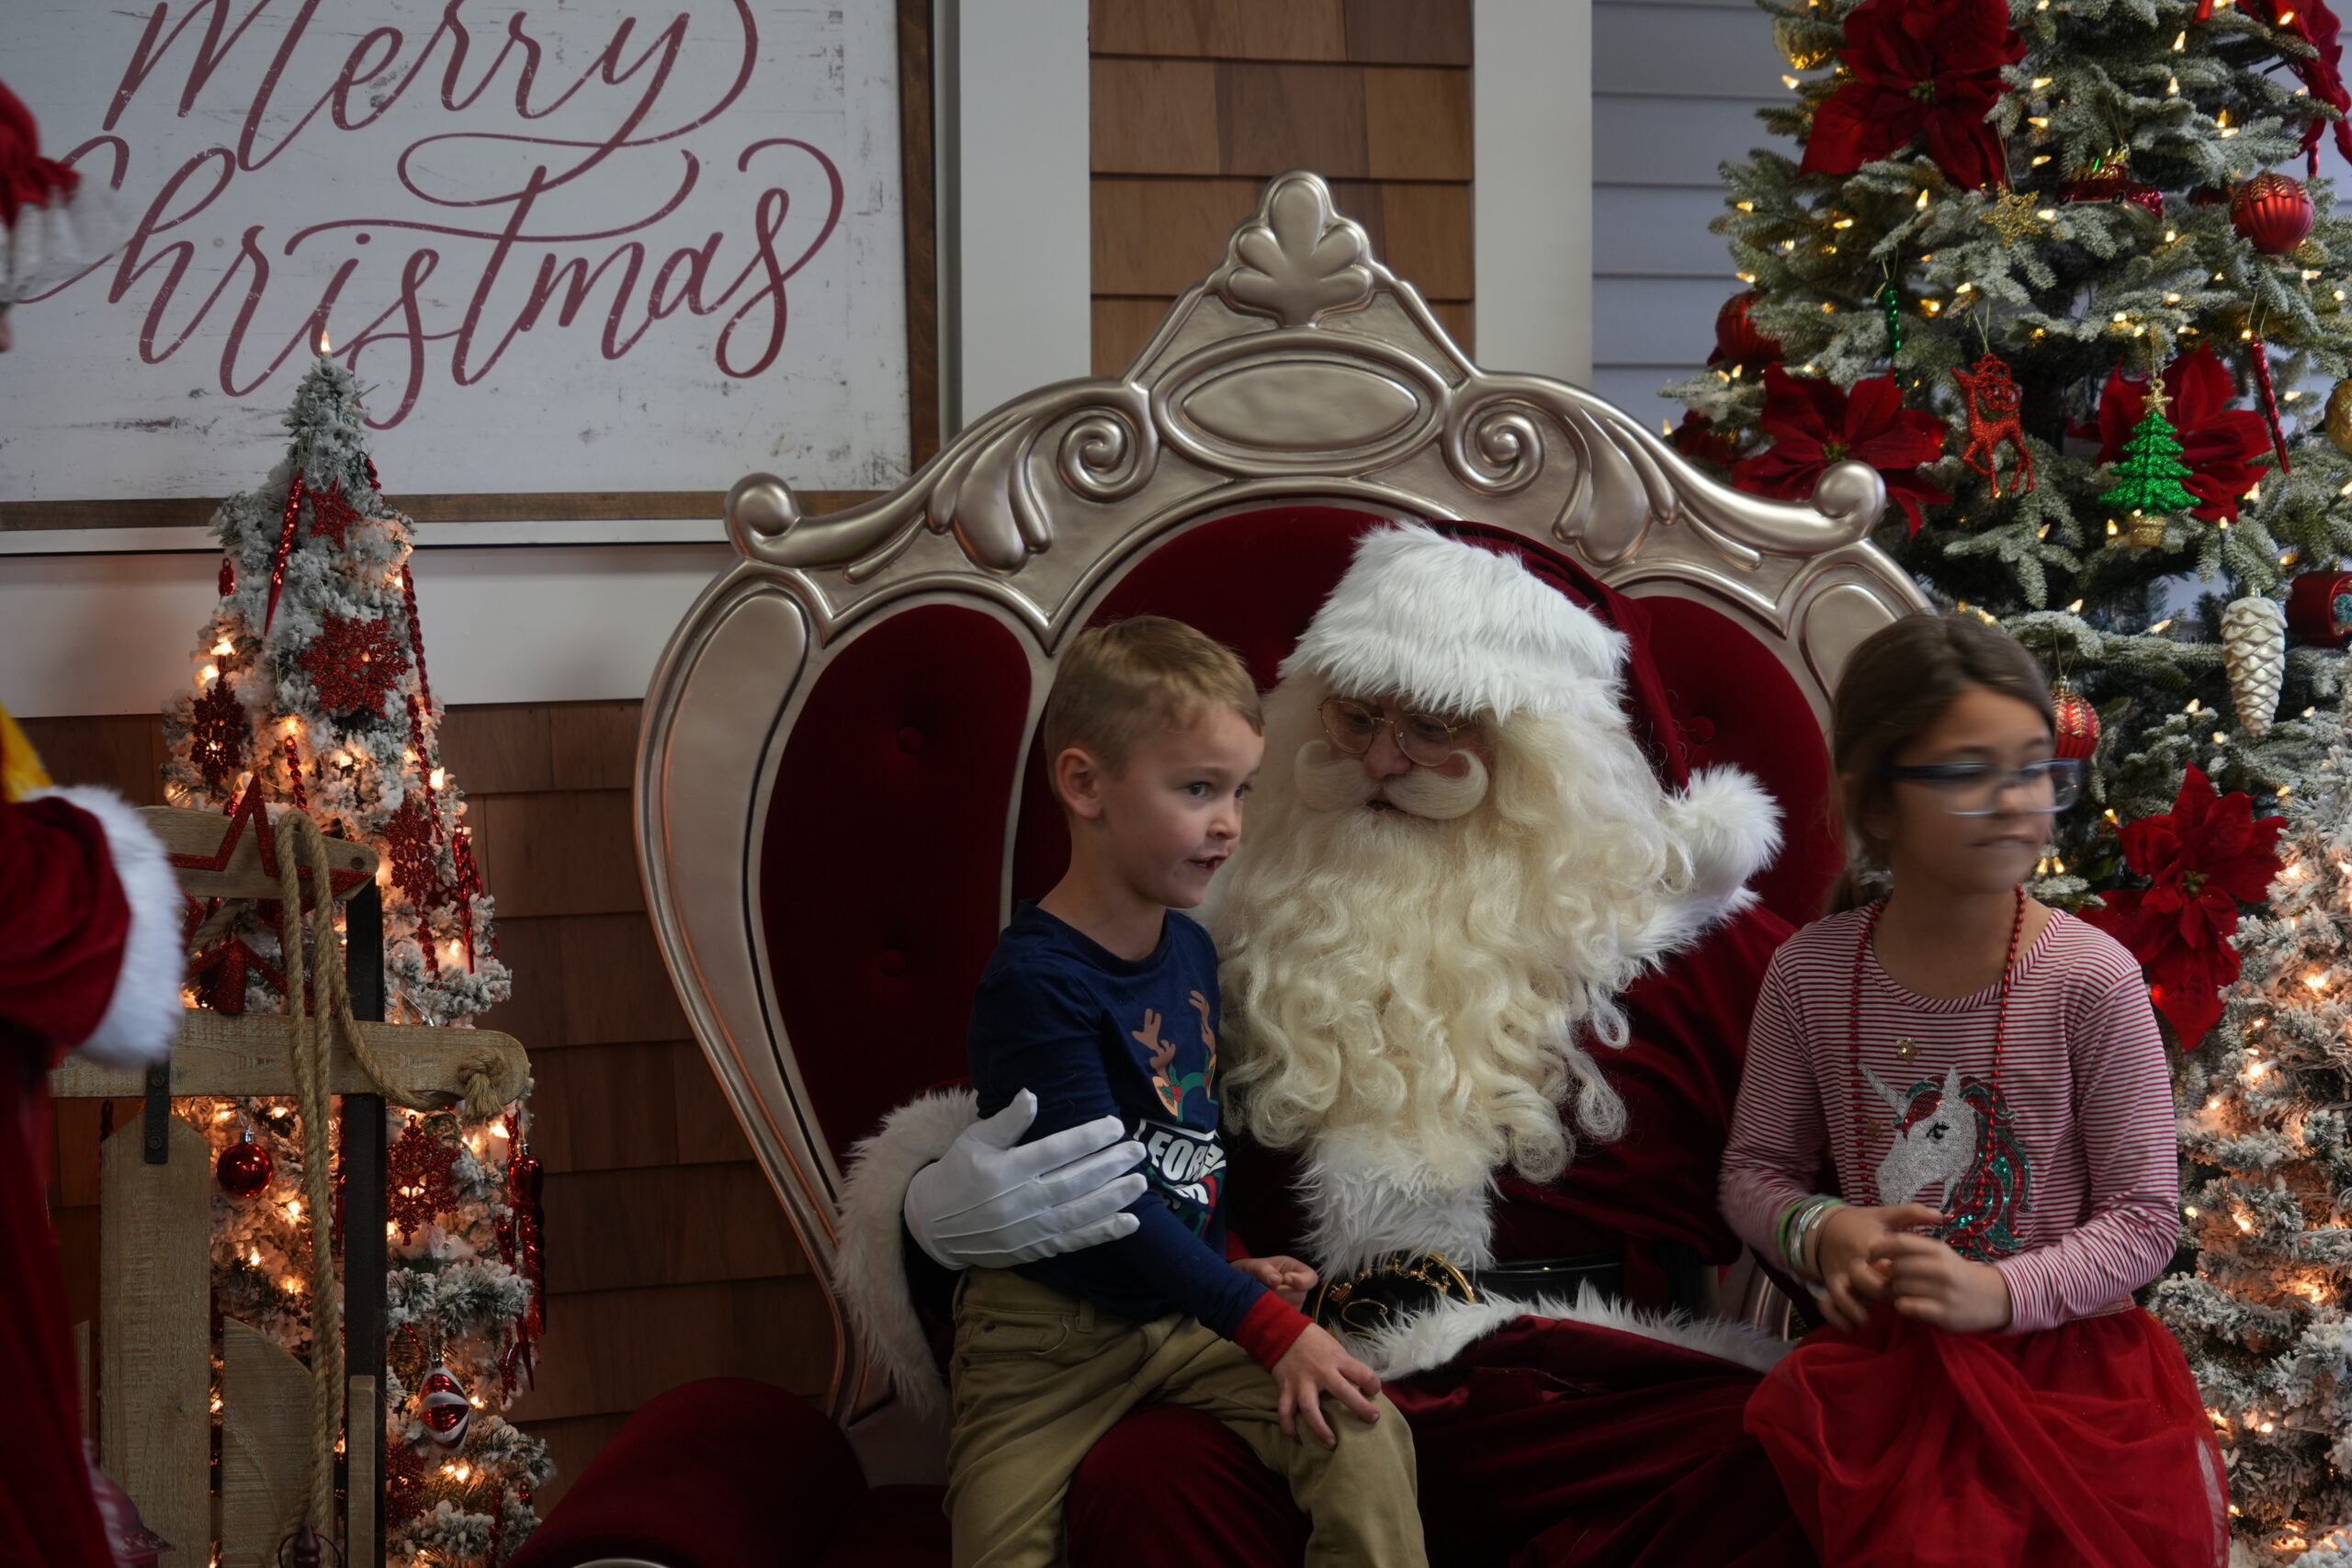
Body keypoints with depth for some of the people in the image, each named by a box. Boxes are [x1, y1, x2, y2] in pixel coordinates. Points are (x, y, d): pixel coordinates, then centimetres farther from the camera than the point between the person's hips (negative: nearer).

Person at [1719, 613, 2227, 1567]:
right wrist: (1816, 1232, -11)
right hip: (1880, 1367, 1)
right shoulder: (1809, 974, -1)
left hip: (2061, 1357, -1)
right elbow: (1754, 1165, 10)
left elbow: (2144, 1219, -6)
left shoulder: (2092, 980, -9)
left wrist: (2002, 1292, -20)